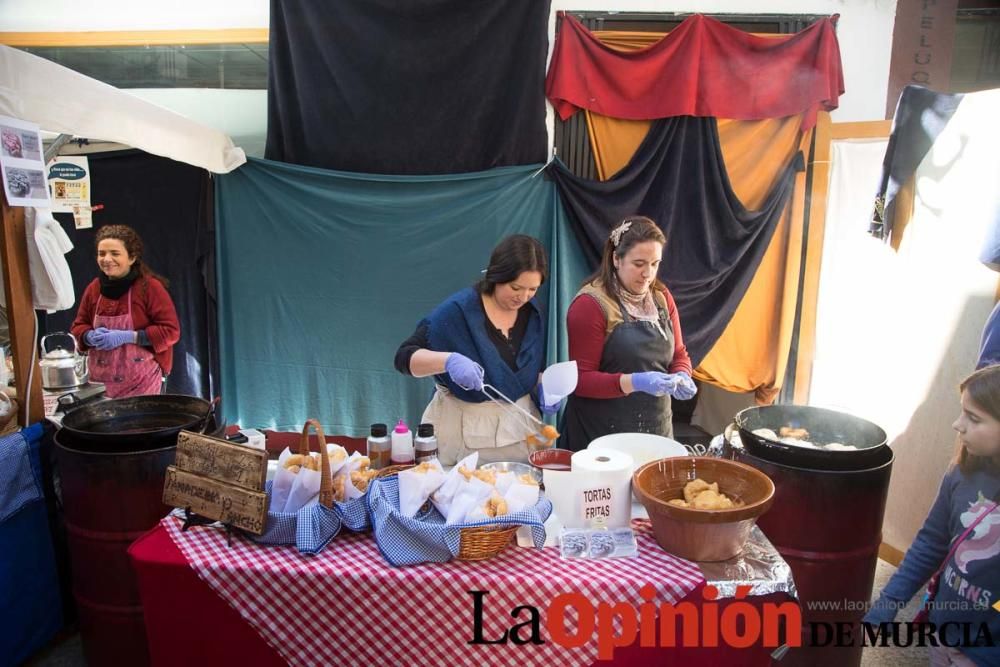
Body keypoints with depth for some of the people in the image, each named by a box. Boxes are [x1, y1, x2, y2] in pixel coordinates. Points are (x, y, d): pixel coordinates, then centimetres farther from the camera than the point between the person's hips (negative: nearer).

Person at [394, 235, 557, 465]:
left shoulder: (532, 313, 0)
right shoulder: (458, 309, -16)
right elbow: (404, 357, -18)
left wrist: (542, 389, -7)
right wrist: (449, 360, -35)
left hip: (518, 423, 4)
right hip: (463, 429, -4)